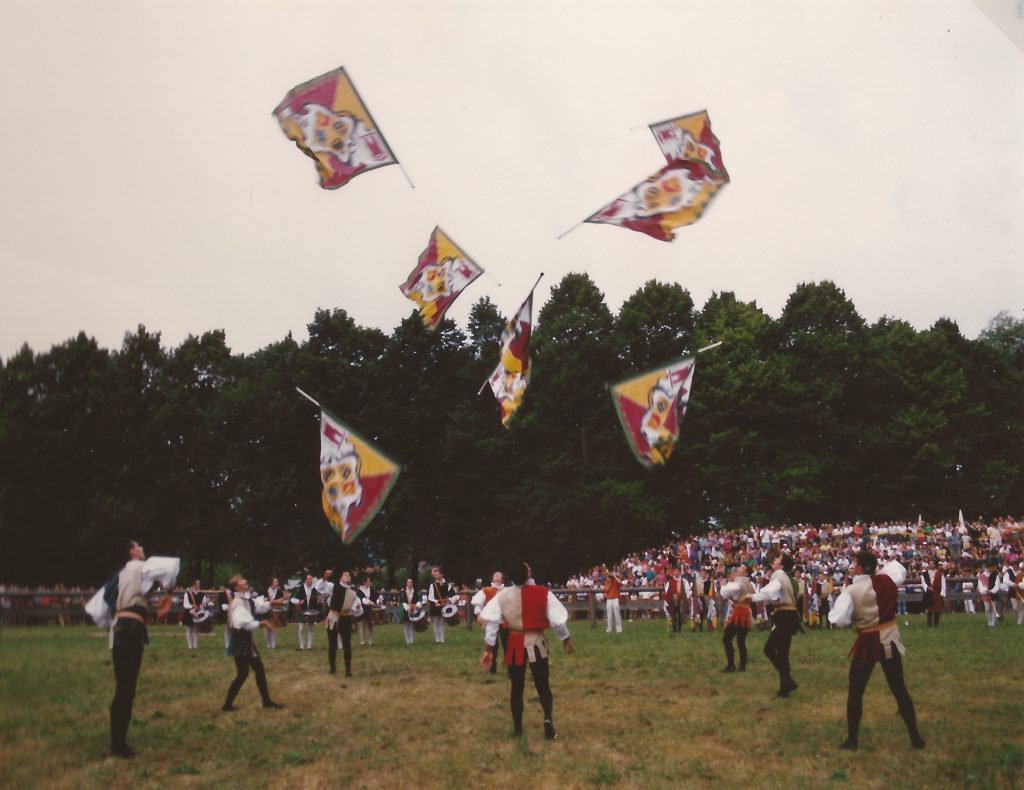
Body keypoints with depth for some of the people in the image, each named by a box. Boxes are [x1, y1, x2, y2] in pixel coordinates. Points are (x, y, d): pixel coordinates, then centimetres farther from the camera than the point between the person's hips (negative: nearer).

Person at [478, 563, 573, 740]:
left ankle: (517, 729, 18)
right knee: (543, 686, 9)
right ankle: (548, 719, -15)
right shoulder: (543, 593, -11)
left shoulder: (502, 595, -5)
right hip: (536, 643, -2)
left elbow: (491, 622, -5)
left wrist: (488, 649, 4)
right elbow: (557, 620, -5)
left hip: (515, 645, 2)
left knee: (517, 688, 15)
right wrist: (566, 639, 12)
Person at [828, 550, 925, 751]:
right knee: (899, 690, 13)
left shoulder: (851, 591, -16)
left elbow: (839, 620, -19)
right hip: (889, 639, 4)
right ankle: (915, 738, 18)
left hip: (867, 642, -3)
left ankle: (852, 740, 12)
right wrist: (878, 570, 21)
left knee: (855, 692, 8)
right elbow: (899, 569, 19)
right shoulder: (886, 580, -3)